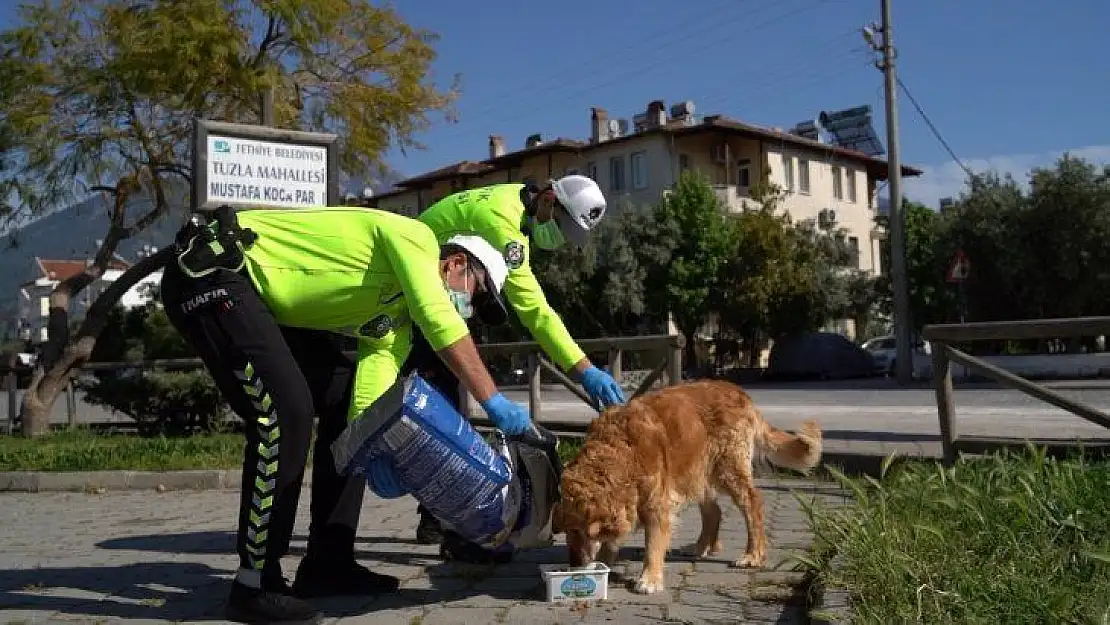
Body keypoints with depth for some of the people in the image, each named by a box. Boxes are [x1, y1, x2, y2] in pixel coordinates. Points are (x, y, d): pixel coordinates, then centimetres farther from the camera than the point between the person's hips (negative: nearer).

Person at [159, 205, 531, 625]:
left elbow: (370, 400, 3)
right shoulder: (416, 239, -10)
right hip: (209, 270, -10)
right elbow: (440, 322, -26)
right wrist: (494, 402, -26)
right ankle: (255, 584, -9)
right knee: (286, 409, -22)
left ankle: (327, 562, 11)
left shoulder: (395, 321, 13)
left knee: (343, 397, 6)